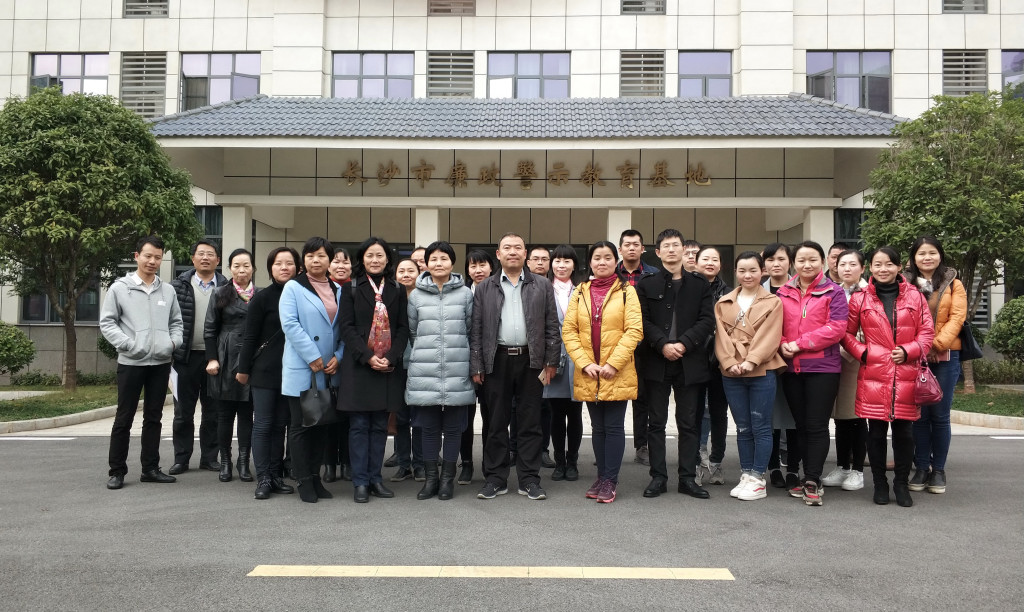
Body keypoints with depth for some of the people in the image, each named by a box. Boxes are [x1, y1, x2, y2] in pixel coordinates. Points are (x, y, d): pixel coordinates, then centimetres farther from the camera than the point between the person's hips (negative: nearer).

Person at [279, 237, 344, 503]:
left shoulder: (339, 290, 13)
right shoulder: (293, 287, -1)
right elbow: (289, 324, -11)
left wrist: (338, 356, -4)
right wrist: (313, 357, -16)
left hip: (329, 371, 4)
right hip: (301, 369, -4)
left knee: (322, 424, 10)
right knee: (301, 425, 2)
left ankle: (316, 477, 19)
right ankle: (304, 481, 9)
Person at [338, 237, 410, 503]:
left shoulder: (397, 290, 9)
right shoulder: (351, 289, 3)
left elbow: (403, 328, 5)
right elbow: (347, 328, -4)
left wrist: (391, 358, -10)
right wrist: (368, 357, -15)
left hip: (388, 367, 2)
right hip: (359, 365, -2)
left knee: (380, 426, 8)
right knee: (359, 426, 0)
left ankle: (375, 478, 16)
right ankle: (360, 482, 6)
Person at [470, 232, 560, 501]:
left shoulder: (542, 286, 8)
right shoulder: (484, 288, 8)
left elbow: (552, 326, 6)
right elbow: (476, 330, 5)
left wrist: (551, 361, -1)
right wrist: (476, 366, -1)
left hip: (530, 360, 0)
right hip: (496, 360, 0)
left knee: (530, 423, 5)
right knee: (496, 423, 6)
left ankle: (529, 479, 13)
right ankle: (495, 478, 15)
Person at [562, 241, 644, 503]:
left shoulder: (626, 291, 0)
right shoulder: (580, 293, 9)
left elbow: (634, 330, -8)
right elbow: (568, 331, 3)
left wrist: (613, 363, -15)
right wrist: (585, 363, -8)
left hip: (617, 374, -3)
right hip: (588, 374, 3)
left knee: (614, 427, 0)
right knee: (598, 427, 12)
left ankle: (610, 480, 9)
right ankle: (602, 477, 22)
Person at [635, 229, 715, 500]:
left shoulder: (700, 284, 9)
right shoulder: (646, 285, 6)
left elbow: (707, 320, 0)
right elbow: (643, 321, -2)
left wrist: (684, 344, -13)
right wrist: (663, 345, -16)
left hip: (689, 363, 1)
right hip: (657, 362, 0)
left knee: (688, 424, 6)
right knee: (657, 423, 5)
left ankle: (688, 478, 14)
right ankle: (658, 477, 12)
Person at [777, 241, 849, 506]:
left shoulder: (833, 292, -1)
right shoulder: (784, 293, 11)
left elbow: (836, 328, -11)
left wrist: (800, 344, -15)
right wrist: (782, 344, -9)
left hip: (822, 367, -4)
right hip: (791, 367, 4)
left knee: (816, 426, -2)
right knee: (799, 424, 11)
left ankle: (812, 481, 5)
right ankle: (795, 475, 20)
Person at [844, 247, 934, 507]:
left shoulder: (915, 296, 6)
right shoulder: (860, 299, 5)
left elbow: (927, 332, 6)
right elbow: (847, 334, 9)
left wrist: (908, 351, -9)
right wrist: (863, 352, -5)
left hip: (906, 376, 1)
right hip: (873, 376, -1)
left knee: (904, 432, 6)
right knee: (876, 432, 5)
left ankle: (901, 484, 22)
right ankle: (880, 484, 20)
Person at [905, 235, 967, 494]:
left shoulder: (954, 284, 5)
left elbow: (957, 318, -4)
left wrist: (937, 343, -18)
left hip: (945, 356, -1)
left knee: (940, 415, 4)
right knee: (919, 415, 5)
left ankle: (939, 470, 14)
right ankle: (921, 468, 14)